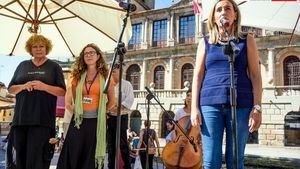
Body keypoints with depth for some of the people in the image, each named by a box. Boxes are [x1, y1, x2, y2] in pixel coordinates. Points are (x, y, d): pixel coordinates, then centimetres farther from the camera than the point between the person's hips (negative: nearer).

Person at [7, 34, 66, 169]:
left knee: (35, 157, -7)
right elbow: (11, 89, 15)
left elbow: (62, 92, 3)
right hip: (21, 118, 4)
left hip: (42, 120, -3)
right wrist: (23, 86, -6)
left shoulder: (54, 66, 8)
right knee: (20, 156, 7)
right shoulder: (23, 65, 17)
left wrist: (44, 86, -14)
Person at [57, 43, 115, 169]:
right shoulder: (78, 76, 6)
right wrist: (78, 109, 10)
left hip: (96, 121, -2)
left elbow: (111, 100, 8)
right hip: (79, 120, 2)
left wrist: (101, 112, 7)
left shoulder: (105, 76, 0)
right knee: (71, 154, 1)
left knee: (91, 156, 7)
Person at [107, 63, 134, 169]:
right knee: (110, 143, 10)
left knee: (123, 143, -4)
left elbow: (129, 100, -12)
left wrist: (117, 108, -25)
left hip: (121, 117, -5)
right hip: (109, 117, 5)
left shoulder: (126, 85, 0)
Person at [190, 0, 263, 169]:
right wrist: (194, 108, 0)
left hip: (240, 104, 0)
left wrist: (257, 107, -5)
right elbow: (198, 76, 9)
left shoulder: (247, 40, 11)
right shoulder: (205, 42, 14)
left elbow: (255, 75, 6)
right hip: (210, 104, 1)